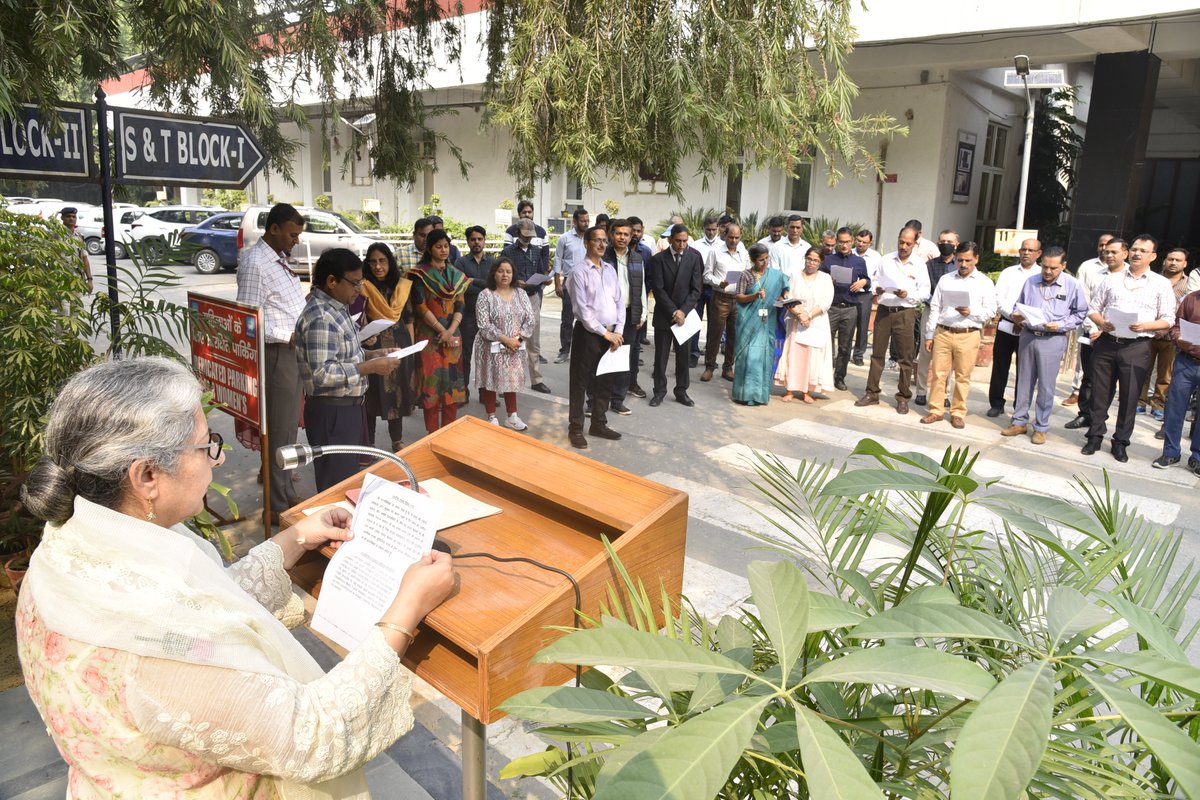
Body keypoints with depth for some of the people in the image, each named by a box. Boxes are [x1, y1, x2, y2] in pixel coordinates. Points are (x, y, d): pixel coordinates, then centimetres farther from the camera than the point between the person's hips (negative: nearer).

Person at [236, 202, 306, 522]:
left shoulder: (279, 258, 13)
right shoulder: (255, 264, -16)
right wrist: (290, 337, -21)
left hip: (293, 352, 9)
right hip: (277, 355, -9)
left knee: (288, 427, 18)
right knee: (280, 432, -1)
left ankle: (285, 494, 31)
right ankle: (278, 506, 10)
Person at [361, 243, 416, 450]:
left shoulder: (403, 286, 6)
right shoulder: (364, 287, -5)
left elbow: (409, 318, 11)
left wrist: (411, 347, 8)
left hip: (399, 345, 4)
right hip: (374, 346, -3)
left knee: (398, 391, 11)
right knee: (372, 393, 2)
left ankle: (397, 439, 25)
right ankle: (368, 443, 13)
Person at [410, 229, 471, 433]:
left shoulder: (456, 275, 10)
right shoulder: (420, 274, -4)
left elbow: (460, 306, 3)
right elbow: (420, 306, -11)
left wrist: (450, 331, -12)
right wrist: (441, 331, -14)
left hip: (452, 335, 4)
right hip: (429, 335, -4)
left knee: (452, 380, 6)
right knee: (432, 381, -3)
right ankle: (433, 433, 5)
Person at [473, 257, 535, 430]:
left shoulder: (521, 294, 4)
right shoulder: (485, 295, -9)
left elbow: (530, 320, 0)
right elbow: (484, 325, -16)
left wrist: (518, 338, -14)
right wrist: (506, 340, -20)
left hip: (515, 347, 4)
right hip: (492, 348, -4)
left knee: (512, 380, 13)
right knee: (490, 381, 5)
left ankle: (512, 416, 25)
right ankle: (492, 418, 18)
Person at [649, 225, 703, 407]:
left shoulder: (694, 257, 0)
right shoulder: (658, 259, -4)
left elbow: (696, 289, -3)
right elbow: (658, 289, -9)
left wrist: (683, 311, -14)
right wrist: (673, 311, -14)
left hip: (684, 314, 1)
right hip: (664, 315, -1)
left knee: (683, 355, 8)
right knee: (661, 356, 5)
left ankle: (681, 391, 18)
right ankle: (659, 391, 17)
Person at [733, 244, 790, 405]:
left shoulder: (776, 275, 7)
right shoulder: (746, 276, -2)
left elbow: (785, 289, 18)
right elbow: (739, 297, -6)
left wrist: (784, 297, -4)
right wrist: (755, 296, -21)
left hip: (766, 322, 3)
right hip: (749, 321, -3)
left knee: (764, 355, 3)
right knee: (748, 355, -5)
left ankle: (761, 392, 11)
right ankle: (746, 392, 1)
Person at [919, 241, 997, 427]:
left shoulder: (985, 283, 4)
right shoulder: (945, 279, 9)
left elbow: (990, 311, 1)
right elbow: (935, 308, 8)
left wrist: (971, 312, -18)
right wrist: (929, 335, 6)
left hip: (968, 336, -2)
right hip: (943, 333, 2)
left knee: (963, 377, 4)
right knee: (938, 374, 4)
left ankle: (958, 413, 15)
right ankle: (936, 410, 14)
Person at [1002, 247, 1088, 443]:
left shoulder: (1073, 285, -2)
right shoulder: (1031, 282, 7)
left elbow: (1080, 313, 1)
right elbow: (1019, 306, 16)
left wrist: (1060, 325, -12)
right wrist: (1016, 316, -6)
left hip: (1052, 340, -3)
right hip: (1028, 336, 3)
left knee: (1046, 385, 1)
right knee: (1024, 381, 10)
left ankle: (1041, 428, 11)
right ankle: (1020, 421, 21)